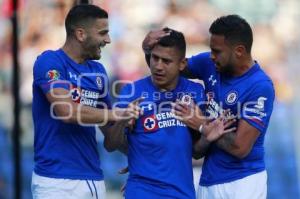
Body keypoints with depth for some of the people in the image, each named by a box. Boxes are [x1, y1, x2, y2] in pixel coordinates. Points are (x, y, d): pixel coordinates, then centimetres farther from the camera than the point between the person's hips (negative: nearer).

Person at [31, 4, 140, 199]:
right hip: (56, 180, -6)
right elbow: (67, 111, -20)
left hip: (94, 178, 6)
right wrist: (116, 114, -11)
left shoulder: (98, 71, 13)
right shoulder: (49, 62, -7)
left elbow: (108, 124, 20)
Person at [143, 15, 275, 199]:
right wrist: (150, 49, -6)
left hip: (242, 182, -6)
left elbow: (240, 147, -21)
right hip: (209, 178, 6)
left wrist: (200, 124, -14)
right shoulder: (210, 65, -1)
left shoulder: (260, 87, -19)